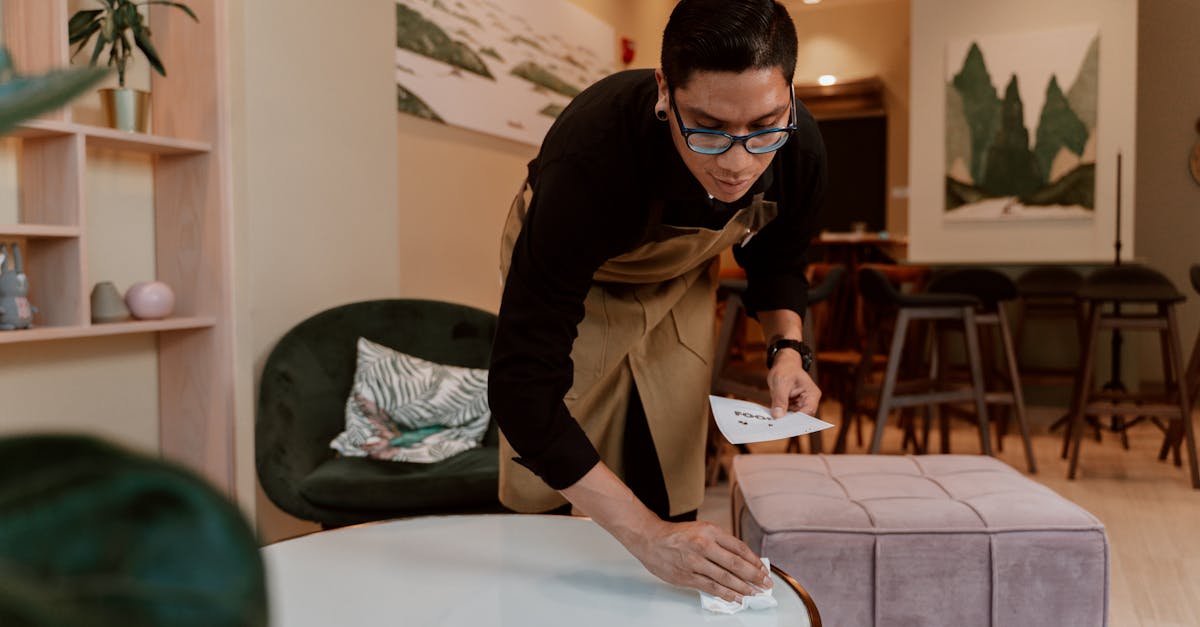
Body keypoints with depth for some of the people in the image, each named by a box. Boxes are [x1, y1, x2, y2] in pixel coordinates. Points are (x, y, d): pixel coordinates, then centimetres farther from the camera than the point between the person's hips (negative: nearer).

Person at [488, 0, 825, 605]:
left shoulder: (799, 150, -27)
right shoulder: (589, 160, -44)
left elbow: (777, 259, -1)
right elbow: (523, 387, -44)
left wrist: (786, 348, -20)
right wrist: (646, 536, -47)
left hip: (679, 280, 4)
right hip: (566, 268, -3)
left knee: (671, 496, 6)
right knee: (543, 506, -1)